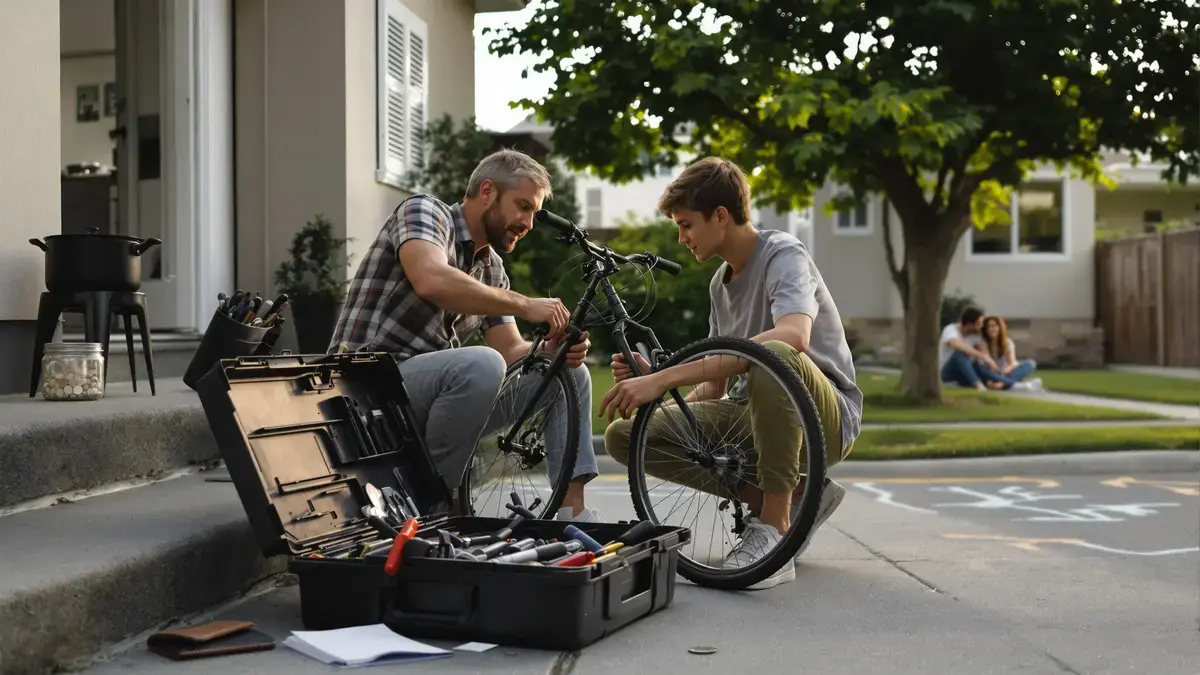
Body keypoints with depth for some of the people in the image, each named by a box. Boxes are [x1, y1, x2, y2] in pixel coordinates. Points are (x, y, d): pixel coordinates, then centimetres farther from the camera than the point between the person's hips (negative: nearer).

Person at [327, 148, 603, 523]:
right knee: (481, 364, -36)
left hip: (433, 390, 8)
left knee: (570, 374, 5)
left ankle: (574, 512, -1)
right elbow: (432, 282, -29)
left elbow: (511, 351, 10)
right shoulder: (423, 210, -8)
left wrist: (550, 351, -12)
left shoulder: (492, 268, 14)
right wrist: (525, 305, -23)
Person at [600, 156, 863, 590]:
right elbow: (713, 387, 14)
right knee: (623, 436, -8)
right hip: (749, 413, 8)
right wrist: (652, 380, -9)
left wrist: (663, 378, -38)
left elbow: (792, 335, -36)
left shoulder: (783, 254, -12)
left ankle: (774, 529, -27)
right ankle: (789, 497, -3)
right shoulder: (720, 282, 13)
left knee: (773, 356, -40)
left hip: (824, 417, -8)